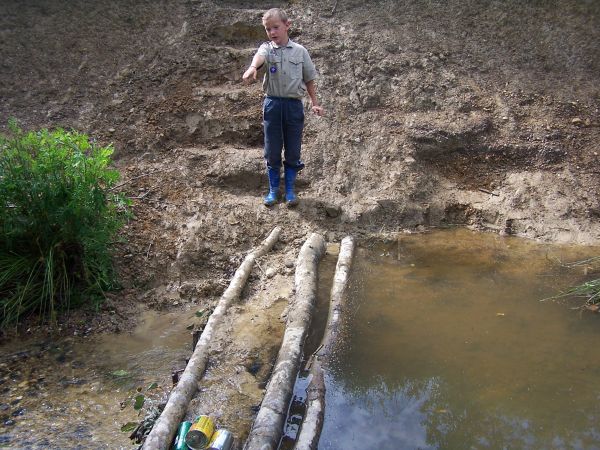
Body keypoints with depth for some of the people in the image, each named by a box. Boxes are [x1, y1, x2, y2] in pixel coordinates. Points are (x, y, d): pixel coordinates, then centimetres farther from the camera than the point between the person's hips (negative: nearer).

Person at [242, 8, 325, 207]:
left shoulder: (300, 51, 2)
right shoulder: (266, 48, -2)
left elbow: (309, 79, 10)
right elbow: (259, 56, -28)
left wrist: (315, 103, 6)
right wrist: (252, 67, -50)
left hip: (294, 105, 0)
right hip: (272, 104, 0)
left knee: (293, 151, 7)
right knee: (272, 151, 7)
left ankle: (290, 189, 23)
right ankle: (273, 189, 23)